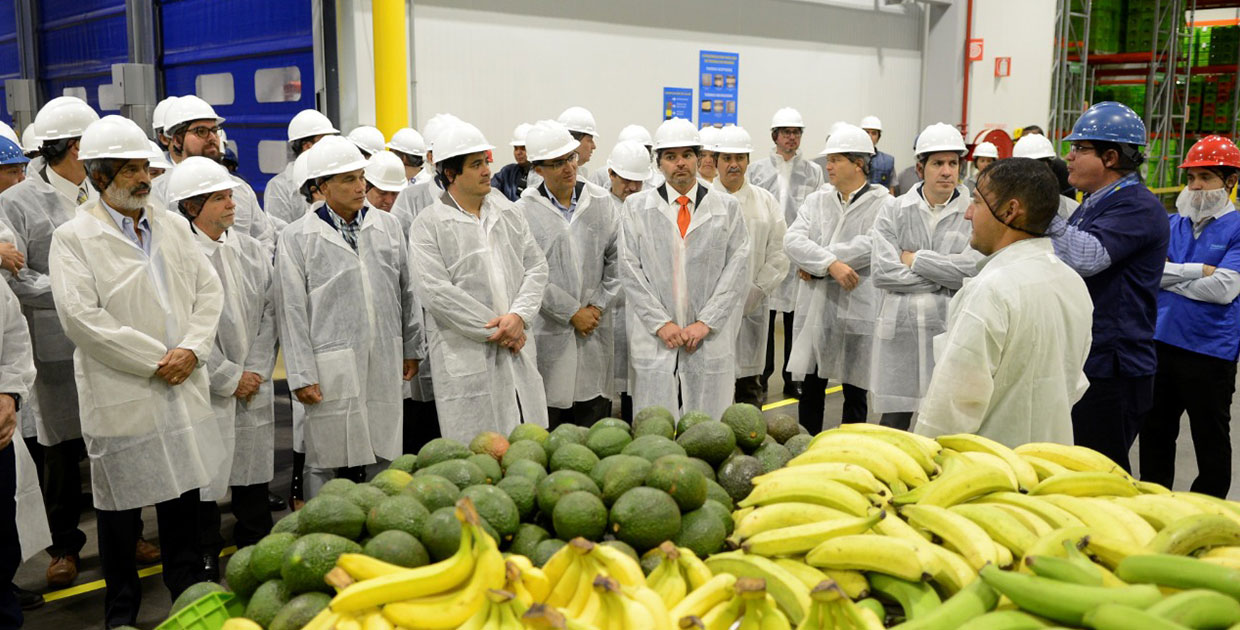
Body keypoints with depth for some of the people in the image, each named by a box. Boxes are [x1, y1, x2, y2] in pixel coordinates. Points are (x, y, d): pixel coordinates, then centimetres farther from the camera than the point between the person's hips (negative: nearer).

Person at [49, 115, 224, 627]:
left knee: (184, 492, 15)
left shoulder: (172, 226, 9)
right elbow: (81, 317, -15)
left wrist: (191, 349, -8)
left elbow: (208, 290, 7)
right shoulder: (74, 238, -6)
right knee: (120, 506, 8)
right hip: (120, 396, -4)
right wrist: (155, 361, -15)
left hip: (183, 388, 5)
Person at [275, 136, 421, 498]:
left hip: (385, 362, 4)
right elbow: (292, 312, -4)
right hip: (333, 369, -3)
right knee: (327, 462, 3)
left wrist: (412, 350, 14)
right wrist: (301, 376, -7)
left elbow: (406, 292, 14)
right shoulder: (297, 237, -2)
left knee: (382, 454, 10)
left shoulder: (388, 226, 9)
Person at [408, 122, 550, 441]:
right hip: (466, 360, -5)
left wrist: (519, 316, -10)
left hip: (518, 352, 5)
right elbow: (436, 291, -12)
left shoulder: (508, 212, 12)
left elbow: (536, 266, 8)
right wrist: (494, 329, -12)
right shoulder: (427, 225, -4)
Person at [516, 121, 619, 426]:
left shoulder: (599, 200, 8)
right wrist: (573, 313, -8)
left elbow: (616, 258, 9)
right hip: (549, 334, -3)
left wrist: (599, 305, -1)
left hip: (595, 331, 3)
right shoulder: (524, 211, -4)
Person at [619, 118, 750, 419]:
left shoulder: (727, 208, 8)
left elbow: (737, 270, 2)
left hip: (710, 341, 0)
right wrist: (661, 323, -7)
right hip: (654, 340, 0)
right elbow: (630, 270, 1)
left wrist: (705, 322, -7)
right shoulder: (636, 207, 8)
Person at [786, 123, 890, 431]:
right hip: (816, 308, 4)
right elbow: (793, 239, -7)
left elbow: (870, 245, -21)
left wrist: (814, 263, -16)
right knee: (811, 387, 12)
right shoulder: (817, 199, 7)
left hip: (856, 311, -4)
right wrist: (831, 264, -23)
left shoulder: (882, 204, -5)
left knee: (854, 393, 8)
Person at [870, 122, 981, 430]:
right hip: (899, 331, 1)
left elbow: (976, 267, -13)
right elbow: (882, 272, -7)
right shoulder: (893, 211, 5)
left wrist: (916, 259, -7)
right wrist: (945, 278, -7)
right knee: (893, 422, 7)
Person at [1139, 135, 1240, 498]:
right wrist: (1200, 270, -15)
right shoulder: (1172, 224, 7)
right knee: (1155, 431, 16)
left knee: (1211, 440, 9)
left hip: (1210, 351, -5)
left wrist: (1170, 277, -9)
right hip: (1163, 341, 5)